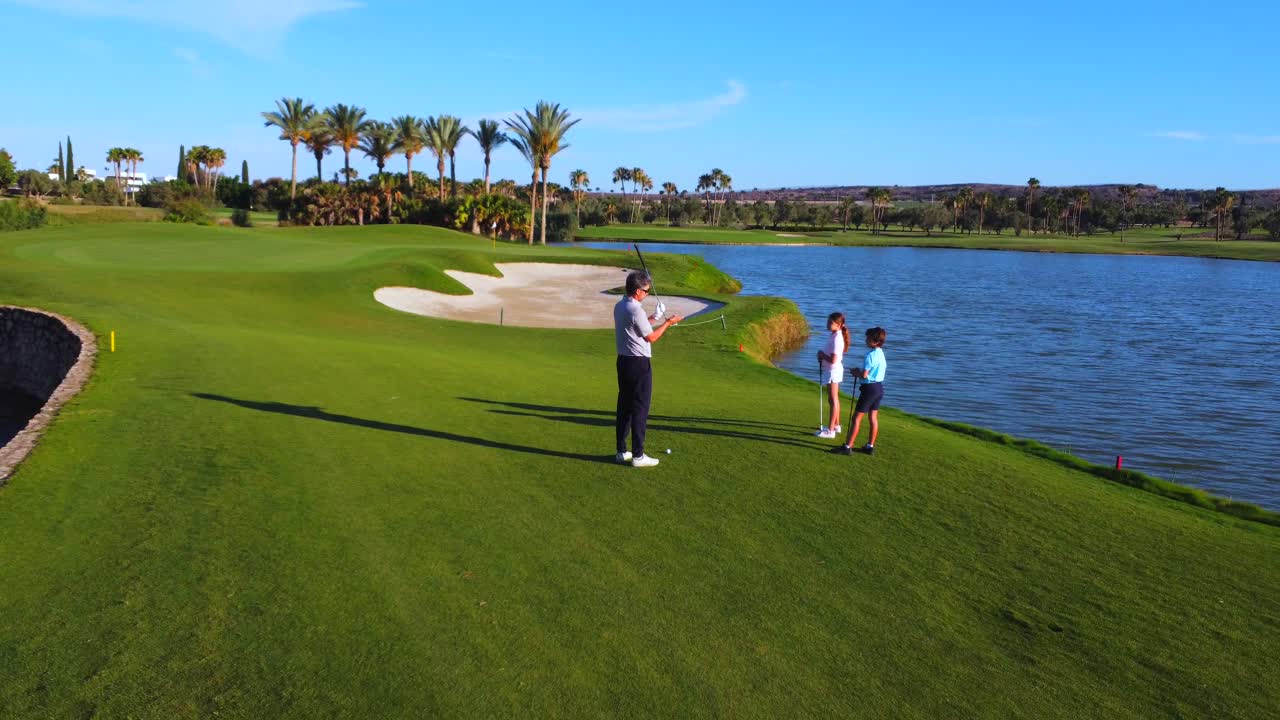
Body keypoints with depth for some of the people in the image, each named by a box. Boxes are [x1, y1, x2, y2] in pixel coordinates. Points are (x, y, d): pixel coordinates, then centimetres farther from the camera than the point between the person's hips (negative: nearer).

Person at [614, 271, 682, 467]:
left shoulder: (619, 306, 8)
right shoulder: (635, 310, -19)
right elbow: (651, 337, -10)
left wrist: (653, 318, 20)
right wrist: (668, 322, 1)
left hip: (623, 361, 9)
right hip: (639, 363, -9)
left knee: (624, 406, 12)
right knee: (640, 409, -3)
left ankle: (622, 451, 18)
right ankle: (638, 456, 0)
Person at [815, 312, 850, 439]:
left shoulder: (836, 338, -23)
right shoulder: (835, 336, 7)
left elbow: (833, 360, -26)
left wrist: (822, 355, -11)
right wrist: (822, 356, 2)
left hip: (833, 371, -10)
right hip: (831, 370, 10)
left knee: (833, 400, -4)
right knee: (834, 399, 19)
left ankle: (830, 430, 2)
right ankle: (836, 425, 30)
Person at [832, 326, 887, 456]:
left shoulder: (870, 355, -19)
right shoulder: (881, 353, 8)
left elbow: (864, 375, -22)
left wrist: (855, 373, -3)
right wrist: (859, 372, 9)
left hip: (869, 388, -9)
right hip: (879, 387, 9)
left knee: (857, 417, -4)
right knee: (873, 417, 12)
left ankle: (848, 447, -3)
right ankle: (870, 446, 17)